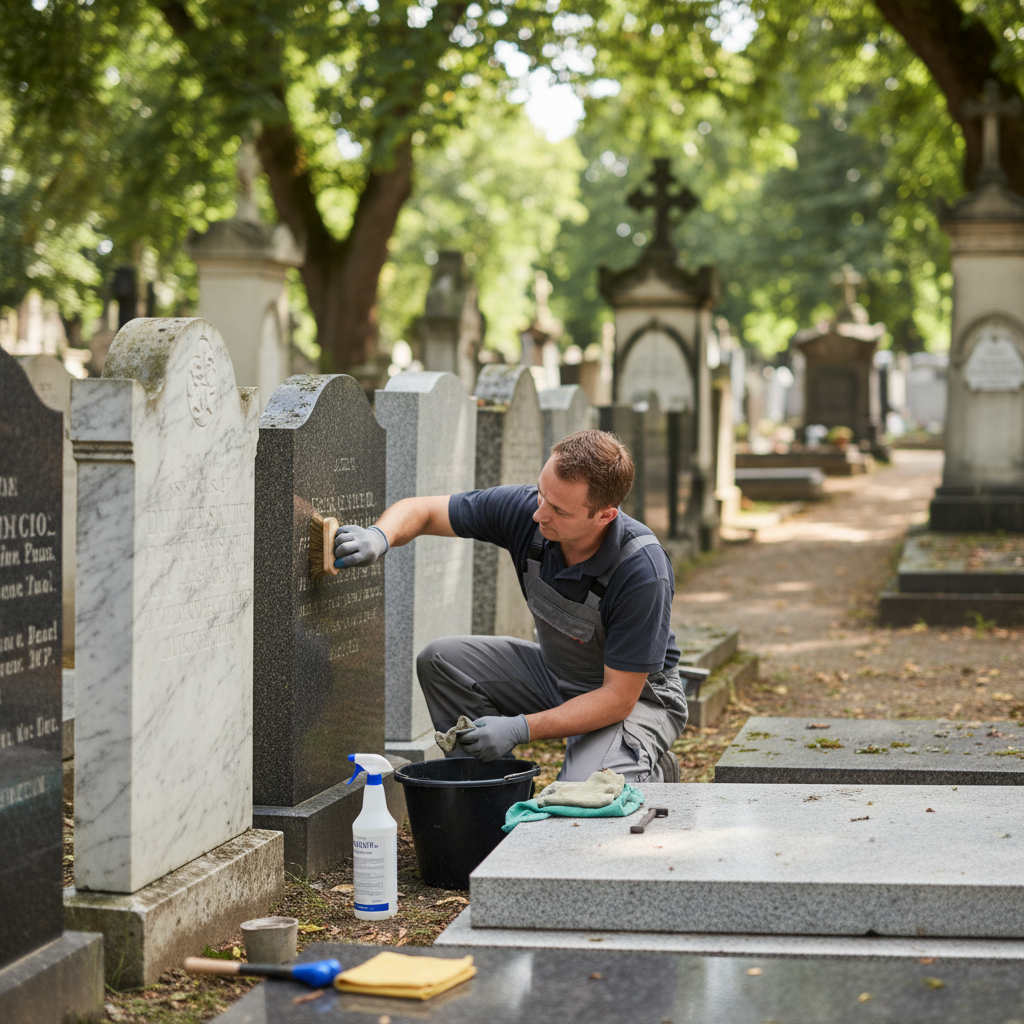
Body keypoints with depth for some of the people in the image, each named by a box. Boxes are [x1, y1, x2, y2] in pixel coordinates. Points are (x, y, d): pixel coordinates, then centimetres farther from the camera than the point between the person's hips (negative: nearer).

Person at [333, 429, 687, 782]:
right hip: (556, 672, 6)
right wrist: (379, 537, -31)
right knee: (441, 661, -9)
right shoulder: (524, 508, -19)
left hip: (638, 694, -6)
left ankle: (653, 776, 3)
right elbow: (421, 511, -8)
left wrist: (520, 728, -34)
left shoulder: (643, 571, -33)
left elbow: (619, 697, -28)